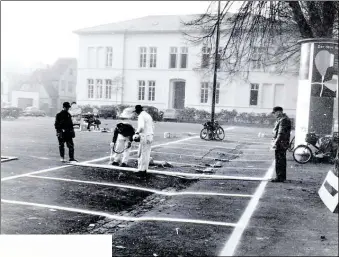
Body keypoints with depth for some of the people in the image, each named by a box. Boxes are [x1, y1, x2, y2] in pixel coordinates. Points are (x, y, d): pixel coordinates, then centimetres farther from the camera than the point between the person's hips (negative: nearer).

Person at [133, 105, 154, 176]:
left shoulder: (141, 116, -10)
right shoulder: (148, 115, 18)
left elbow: (141, 127, -26)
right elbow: (153, 127, 22)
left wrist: (137, 133, -13)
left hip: (145, 137, -9)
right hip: (150, 136, 9)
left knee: (143, 154, -3)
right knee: (147, 154, 11)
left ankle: (142, 170, 1)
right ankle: (144, 169, 16)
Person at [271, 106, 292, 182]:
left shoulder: (283, 120, -17)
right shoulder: (280, 119, 17)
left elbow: (281, 133, -24)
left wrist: (275, 142, -25)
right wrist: (274, 141, 20)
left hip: (280, 143, -11)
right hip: (282, 144, 11)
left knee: (279, 160, -7)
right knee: (282, 160, 16)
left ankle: (279, 177, -3)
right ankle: (282, 177, 24)